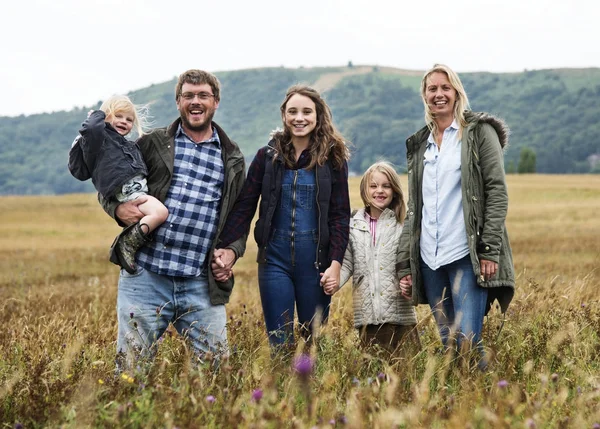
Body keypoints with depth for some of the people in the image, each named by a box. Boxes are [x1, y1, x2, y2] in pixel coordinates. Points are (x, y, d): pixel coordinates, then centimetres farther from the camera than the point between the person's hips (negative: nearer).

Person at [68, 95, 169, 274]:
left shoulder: (128, 145, 32)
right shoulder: (99, 137, 5)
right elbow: (90, 129, -19)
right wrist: (97, 115, 1)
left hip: (141, 187, 10)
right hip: (126, 191, -10)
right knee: (160, 212, -30)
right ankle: (127, 244, -19)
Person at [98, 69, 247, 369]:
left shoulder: (232, 159, 15)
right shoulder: (153, 144, 9)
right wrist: (118, 209, -7)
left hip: (202, 285, 2)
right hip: (144, 277, -1)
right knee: (131, 367, 2)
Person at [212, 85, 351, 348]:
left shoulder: (333, 159, 2)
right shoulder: (268, 156, 4)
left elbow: (341, 215, 0)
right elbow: (243, 207, 3)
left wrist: (336, 262, -11)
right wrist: (227, 249, -11)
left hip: (315, 261, -1)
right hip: (275, 258, 1)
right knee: (279, 342, 0)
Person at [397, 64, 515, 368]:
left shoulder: (480, 132, 2)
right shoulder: (419, 145, 18)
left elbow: (497, 192, -5)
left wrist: (490, 249, -14)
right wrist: (405, 265, 14)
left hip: (467, 255, -5)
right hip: (430, 258, 5)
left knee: (467, 340, -14)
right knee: (447, 342, 7)